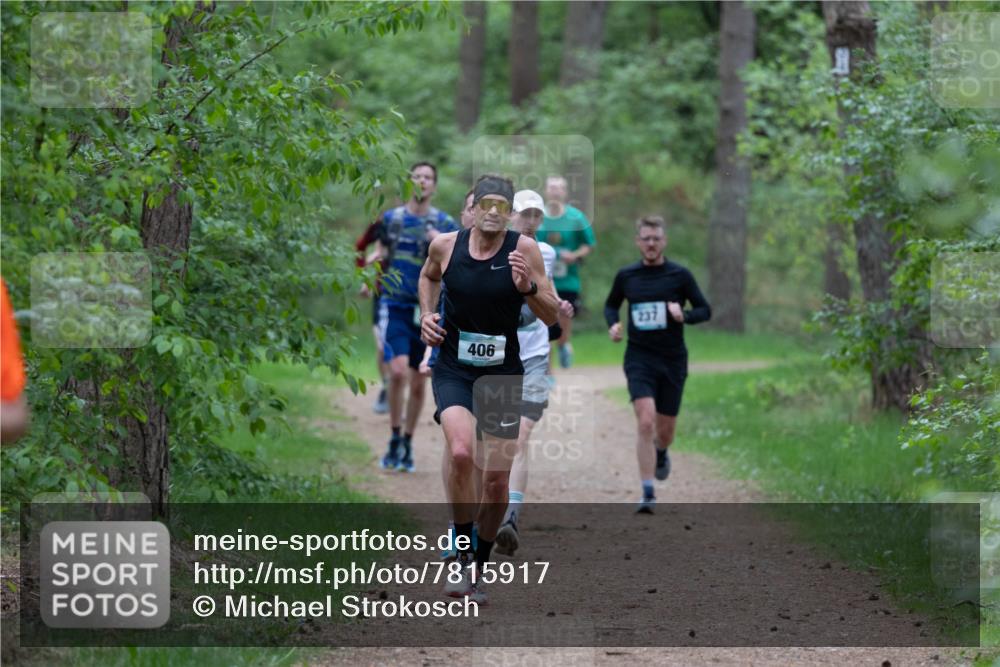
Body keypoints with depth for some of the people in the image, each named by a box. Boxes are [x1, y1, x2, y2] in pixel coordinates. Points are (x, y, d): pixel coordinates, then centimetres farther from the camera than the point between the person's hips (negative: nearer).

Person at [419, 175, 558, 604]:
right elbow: (429, 277, 22)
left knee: (497, 478, 3)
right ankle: (463, 555, -12)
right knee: (461, 452, -28)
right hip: (453, 372, -1)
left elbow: (552, 317, -5)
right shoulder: (445, 246, -4)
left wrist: (528, 288, -23)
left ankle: (479, 567, 26)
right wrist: (426, 314, 5)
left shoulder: (524, 250, -8)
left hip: (503, 375, 1)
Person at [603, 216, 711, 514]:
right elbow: (611, 305, 20)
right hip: (639, 358, -1)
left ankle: (661, 453, 49)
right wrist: (613, 324, -2)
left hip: (673, 360, 1)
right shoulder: (626, 276, 3)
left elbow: (705, 310, 4)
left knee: (665, 430, 10)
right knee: (645, 423, -18)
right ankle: (648, 494, -14)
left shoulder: (680, 275, -1)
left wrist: (685, 315, -17)